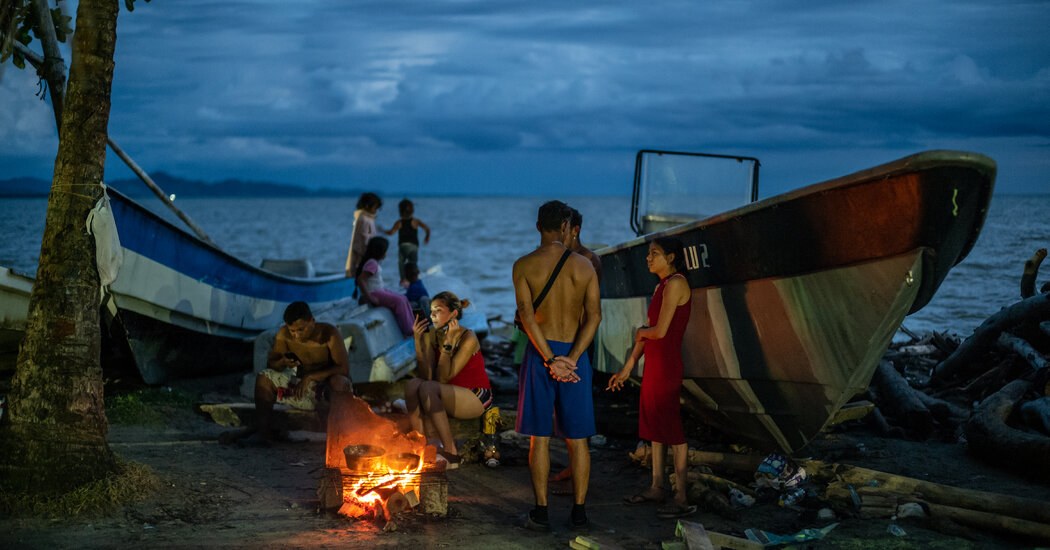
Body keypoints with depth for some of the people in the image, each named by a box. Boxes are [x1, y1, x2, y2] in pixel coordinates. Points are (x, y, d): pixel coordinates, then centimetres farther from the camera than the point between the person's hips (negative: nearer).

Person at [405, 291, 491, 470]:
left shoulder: (468, 338, -18)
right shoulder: (431, 335, 0)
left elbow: (443, 378, -23)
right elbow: (426, 375, -11)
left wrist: (448, 341, -25)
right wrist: (418, 340, -16)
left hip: (476, 397, -6)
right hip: (451, 396, 6)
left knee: (428, 388, -31)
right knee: (412, 384, -23)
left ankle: (451, 453, -26)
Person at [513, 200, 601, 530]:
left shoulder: (523, 265, -4)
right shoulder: (584, 266, 0)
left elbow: (526, 314, -14)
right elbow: (594, 315, -10)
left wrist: (551, 361, -16)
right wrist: (571, 360, -16)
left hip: (539, 354, -1)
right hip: (574, 355, 1)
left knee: (540, 437, 4)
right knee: (577, 438, 9)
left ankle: (541, 512, 5)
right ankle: (579, 511, 12)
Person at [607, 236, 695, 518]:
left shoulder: (676, 283, -14)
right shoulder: (660, 288, 15)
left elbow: (660, 331, -20)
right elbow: (645, 334, 18)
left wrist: (640, 333, 2)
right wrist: (627, 369, 19)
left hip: (667, 366, -10)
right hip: (653, 364, 10)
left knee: (671, 428, -6)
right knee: (654, 424, 16)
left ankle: (682, 499, -1)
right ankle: (657, 487, 27)